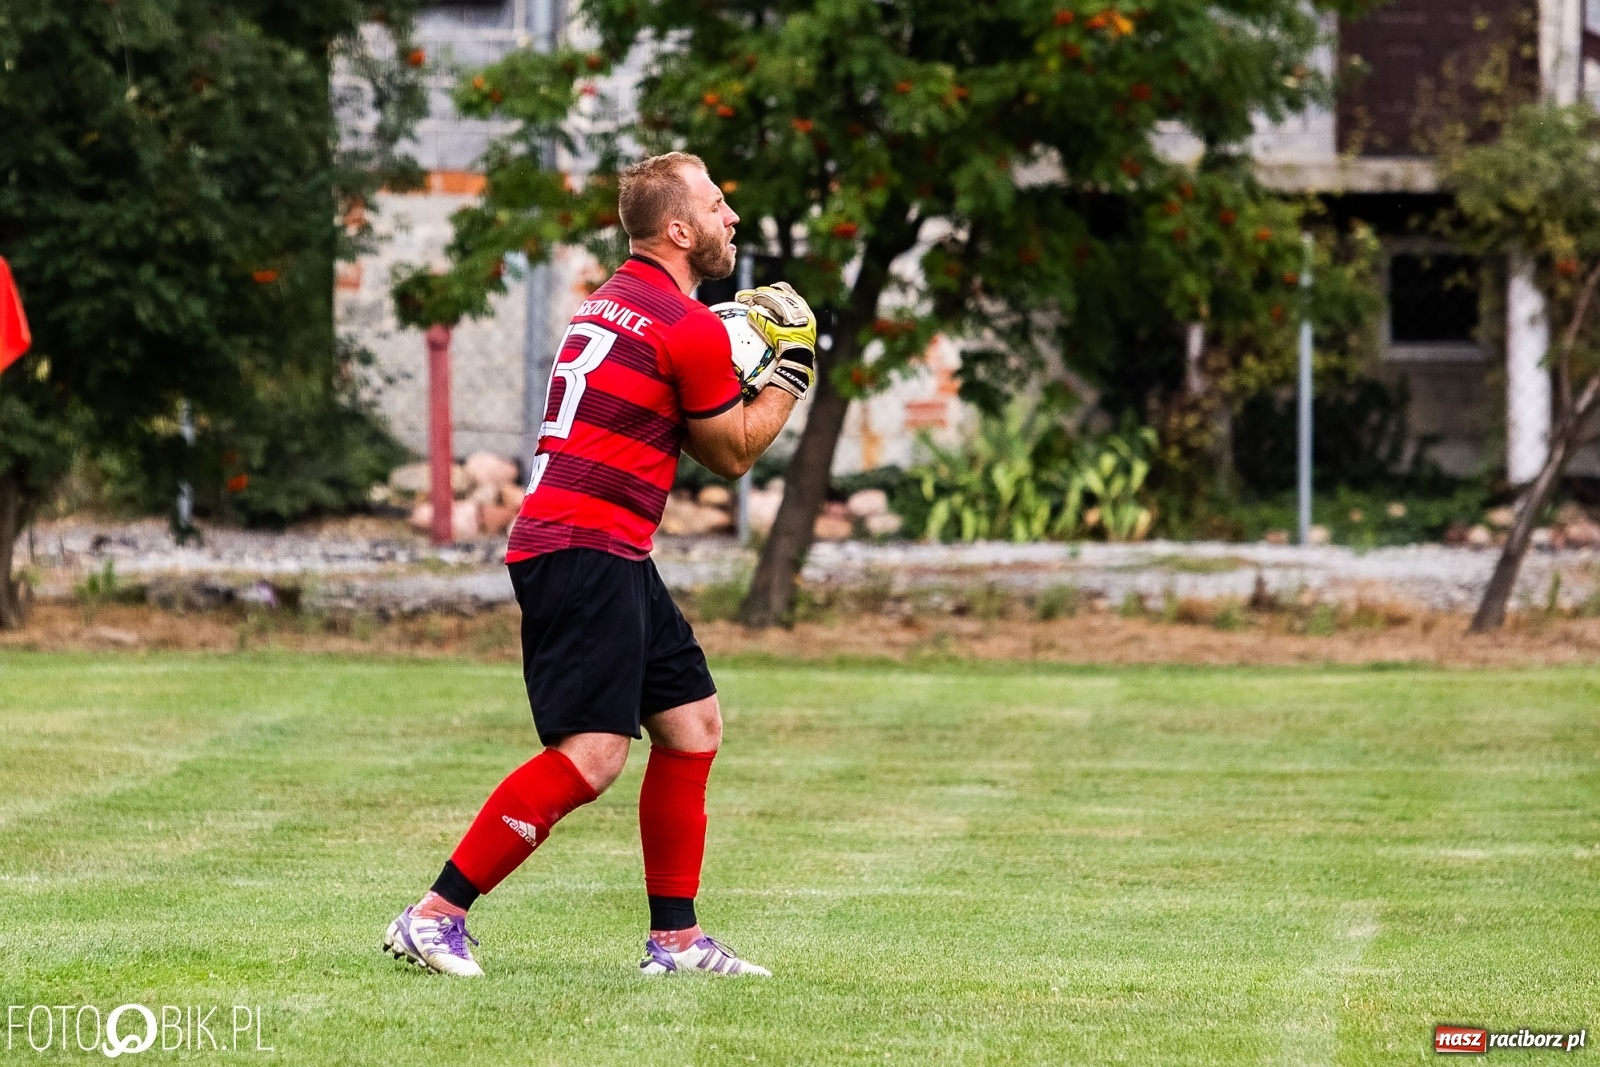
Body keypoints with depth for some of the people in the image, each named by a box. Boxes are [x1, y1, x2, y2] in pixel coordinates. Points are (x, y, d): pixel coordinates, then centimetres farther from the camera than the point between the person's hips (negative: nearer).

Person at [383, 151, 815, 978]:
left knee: (692, 723, 14)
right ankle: (434, 917, -16)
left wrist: (737, 367, 19)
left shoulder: (611, 301, 17)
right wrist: (791, 374, 16)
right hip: (585, 548, -10)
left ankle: (675, 938, 17)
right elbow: (733, 452, 3)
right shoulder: (689, 328, -10)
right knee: (591, 754, -16)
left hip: (609, 557, 10)